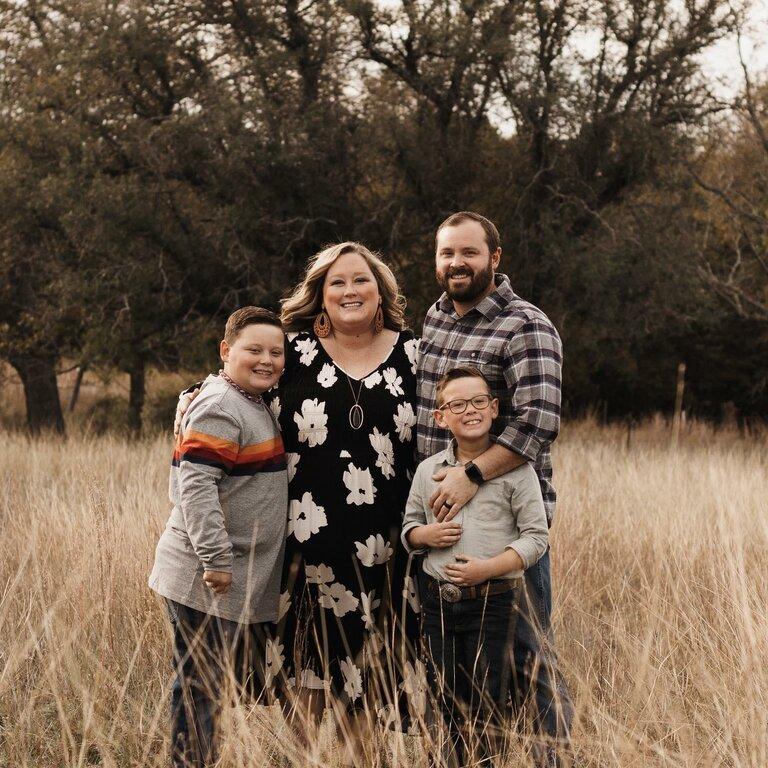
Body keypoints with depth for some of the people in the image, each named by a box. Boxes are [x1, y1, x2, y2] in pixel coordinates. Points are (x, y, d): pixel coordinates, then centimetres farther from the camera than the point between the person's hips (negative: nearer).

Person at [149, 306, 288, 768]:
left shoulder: (256, 405, 15)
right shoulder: (219, 408, -16)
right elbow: (196, 485, -24)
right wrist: (217, 560, -25)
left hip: (246, 583, 10)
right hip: (206, 580, -10)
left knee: (237, 684, 15)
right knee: (202, 689, -3)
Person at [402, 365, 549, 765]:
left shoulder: (515, 469, -6)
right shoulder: (427, 470, 7)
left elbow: (536, 536, -7)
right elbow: (408, 528, 19)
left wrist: (488, 568, -19)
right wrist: (425, 535, -5)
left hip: (492, 601, -4)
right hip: (438, 600, 4)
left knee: (486, 707, 1)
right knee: (447, 702, 12)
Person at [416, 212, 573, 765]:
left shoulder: (526, 327, -10)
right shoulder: (433, 319, 12)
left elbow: (539, 421, -22)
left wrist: (473, 475, -27)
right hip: (439, 515, 7)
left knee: (527, 652, -3)